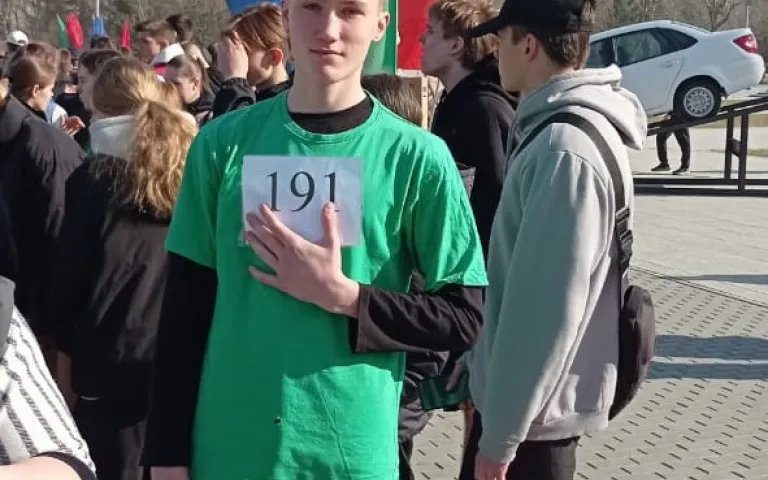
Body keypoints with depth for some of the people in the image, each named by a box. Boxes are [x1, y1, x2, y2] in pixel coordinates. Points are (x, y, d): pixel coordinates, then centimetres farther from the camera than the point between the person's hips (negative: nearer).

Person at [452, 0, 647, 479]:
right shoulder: (558, 131, 8)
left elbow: (547, 308, -25)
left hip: (533, 409, -9)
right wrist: (480, 356, 17)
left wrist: (501, 433, -20)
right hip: (516, 392, 9)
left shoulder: (566, 149, -24)